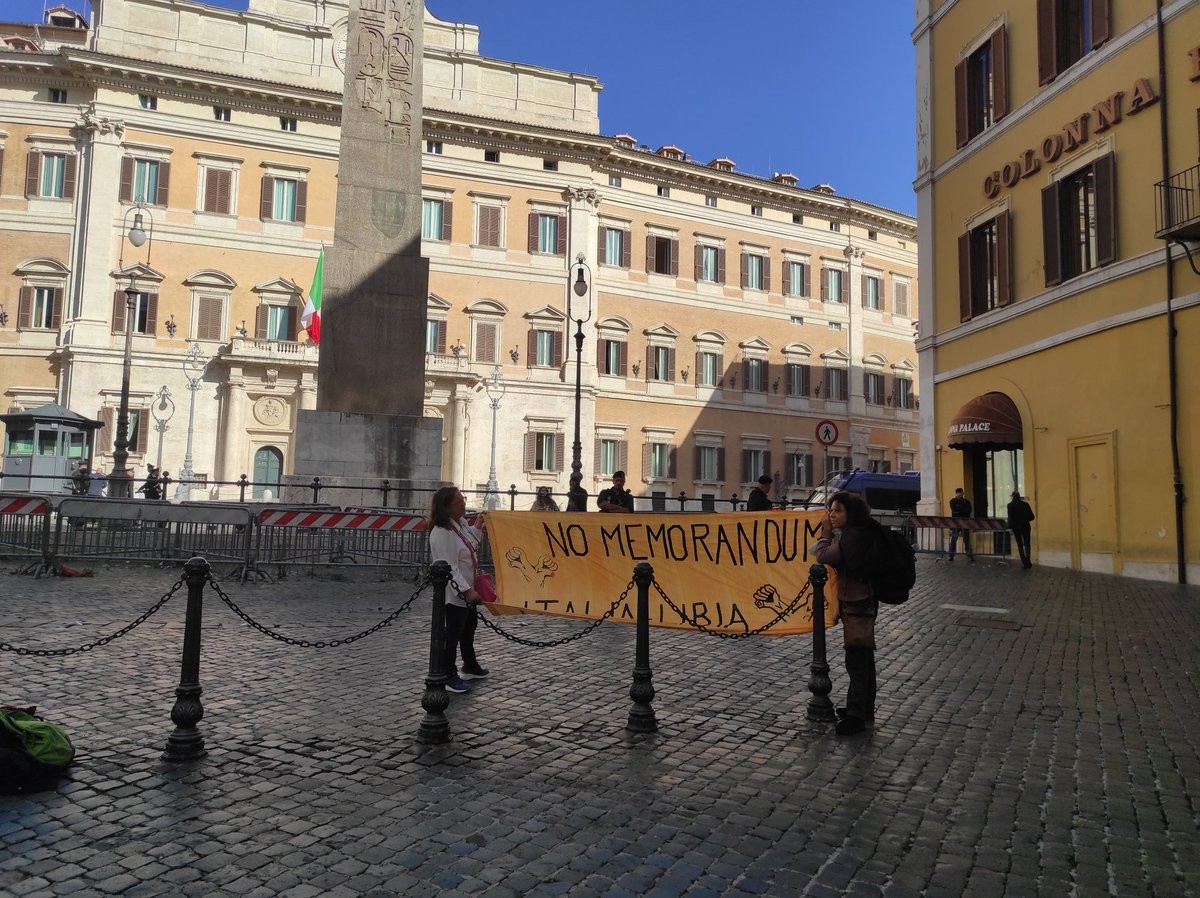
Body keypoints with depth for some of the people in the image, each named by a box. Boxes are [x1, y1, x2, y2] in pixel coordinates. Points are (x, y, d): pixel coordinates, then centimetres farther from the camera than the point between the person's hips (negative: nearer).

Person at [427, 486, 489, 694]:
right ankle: (449, 676, 11)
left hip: (468, 588, 10)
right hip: (454, 593, -10)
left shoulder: (461, 523, 3)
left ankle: (470, 666, 39)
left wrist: (477, 529, 7)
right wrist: (466, 590, -28)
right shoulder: (441, 533, -26)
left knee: (469, 626, 23)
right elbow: (450, 567, -27)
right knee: (453, 632, -1)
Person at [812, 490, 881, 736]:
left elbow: (823, 556, -20)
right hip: (863, 601, 11)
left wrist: (826, 533, -8)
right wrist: (829, 533, 1)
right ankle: (865, 708, 29)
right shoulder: (862, 533, 10)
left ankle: (856, 715, -5)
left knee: (856, 660, -8)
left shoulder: (852, 536, -22)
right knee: (864, 657, 18)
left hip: (856, 604, -11)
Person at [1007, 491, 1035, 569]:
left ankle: (1024, 563, 6)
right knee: (1027, 544, 11)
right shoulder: (1025, 504, -4)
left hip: (1016, 527, -1)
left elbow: (1010, 518, -13)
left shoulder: (1010, 505, -9)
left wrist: (1010, 528, -8)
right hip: (1025, 527, 1)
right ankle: (1028, 562, -5)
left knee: (1020, 545, 9)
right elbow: (1031, 516, -3)